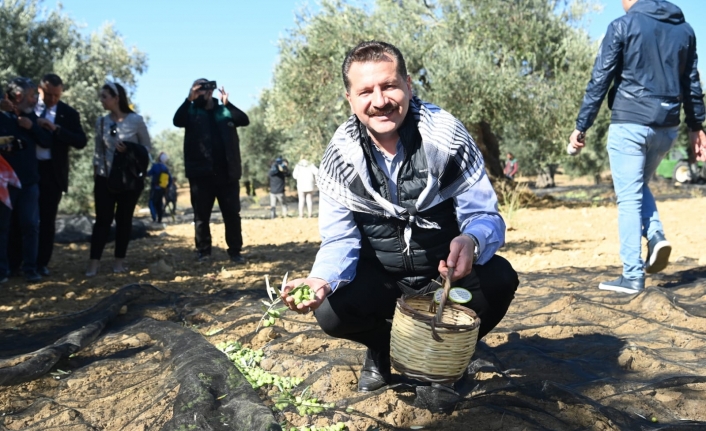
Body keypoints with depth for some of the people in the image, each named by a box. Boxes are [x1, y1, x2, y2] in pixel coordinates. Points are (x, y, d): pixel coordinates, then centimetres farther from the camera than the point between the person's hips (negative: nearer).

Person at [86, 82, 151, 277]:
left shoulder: (135, 120, -8)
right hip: (105, 178, 2)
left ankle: (119, 260, 16)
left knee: (124, 218, 6)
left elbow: (147, 146, -1)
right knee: (103, 219, -2)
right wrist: (95, 178, 9)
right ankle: (94, 263, -2)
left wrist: (130, 150, -19)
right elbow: (98, 152, 10)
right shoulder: (101, 122, 2)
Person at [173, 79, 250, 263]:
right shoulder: (192, 112, 7)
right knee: (201, 215, 4)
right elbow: (177, 121, -13)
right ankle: (203, 252, 12)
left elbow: (244, 120, -3)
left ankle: (235, 251, 9)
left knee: (232, 213, 3)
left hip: (226, 173, 1)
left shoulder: (225, 111, 11)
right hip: (201, 173, -1)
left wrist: (227, 104, -14)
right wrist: (189, 100, -23)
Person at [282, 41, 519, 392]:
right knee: (331, 311, -26)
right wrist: (321, 280, -37)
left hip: (446, 270, 0)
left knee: (498, 280, -28)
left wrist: (471, 242, -45)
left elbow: (483, 214, -19)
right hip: (380, 279, 1)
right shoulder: (339, 156, -14)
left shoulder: (447, 136, -19)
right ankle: (383, 345, 13)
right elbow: (340, 239, -13)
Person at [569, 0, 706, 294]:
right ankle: (656, 236, 1)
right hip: (666, 127, 5)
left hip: (629, 123, -5)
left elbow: (600, 81, -7)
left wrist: (581, 126, -3)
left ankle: (632, 276, -1)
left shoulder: (623, 26, -5)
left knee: (629, 198, 0)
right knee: (639, 187, 24)